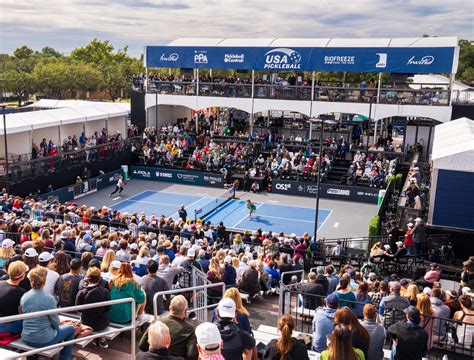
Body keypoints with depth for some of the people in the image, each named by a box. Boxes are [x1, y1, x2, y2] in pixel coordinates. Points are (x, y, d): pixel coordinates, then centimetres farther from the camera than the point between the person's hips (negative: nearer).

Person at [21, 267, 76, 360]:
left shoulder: (24, 297, -5)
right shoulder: (49, 299, -21)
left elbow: (23, 317, 10)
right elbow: (55, 323, -13)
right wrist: (56, 324, 12)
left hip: (26, 339, 6)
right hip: (43, 340, -6)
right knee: (71, 329, 19)